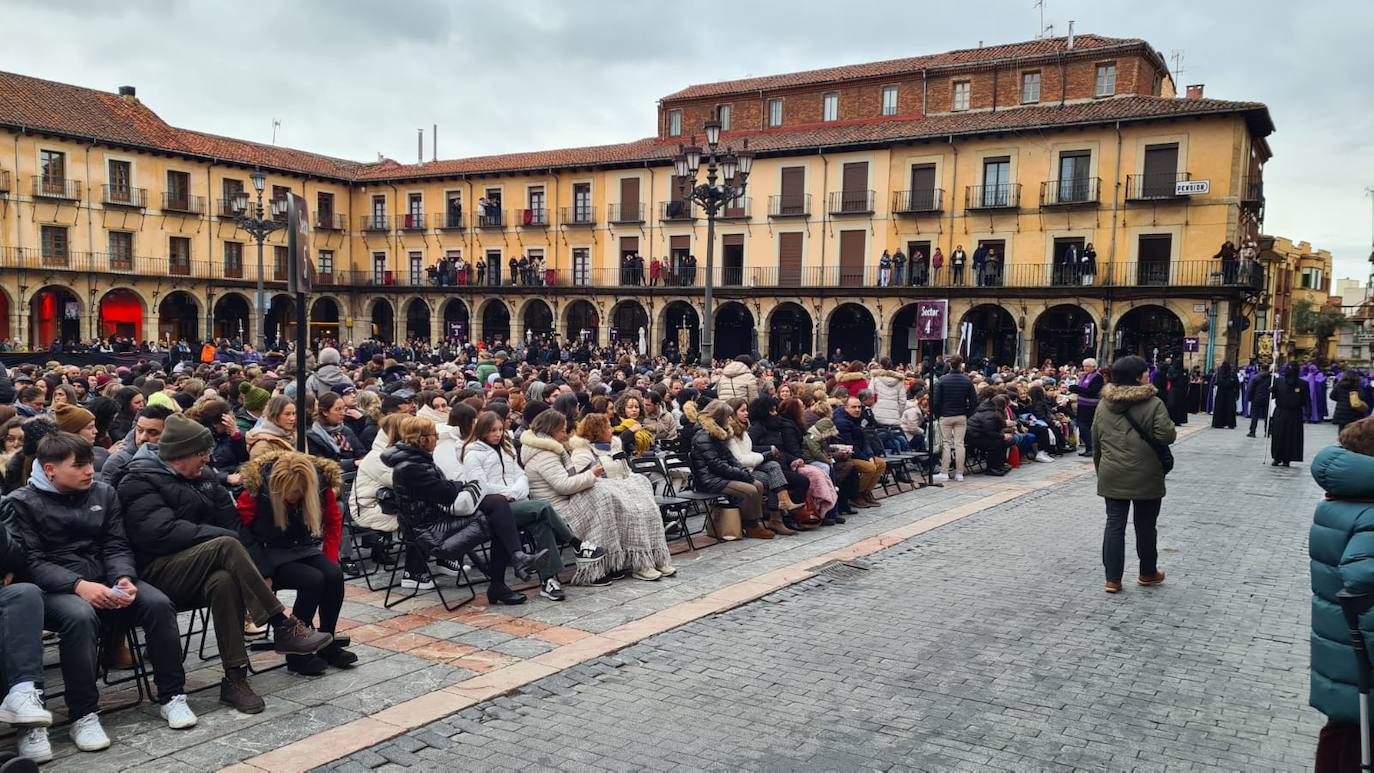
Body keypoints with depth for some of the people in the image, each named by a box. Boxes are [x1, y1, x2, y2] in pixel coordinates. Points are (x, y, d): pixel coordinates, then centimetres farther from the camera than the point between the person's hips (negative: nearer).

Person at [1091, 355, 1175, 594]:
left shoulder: (1104, 404, 6)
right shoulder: (1153, 403, -10)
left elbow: (1095, 442, 11)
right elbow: (1165, 436, -16)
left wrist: (1101, 469, 22)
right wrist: (1172, 428, 7)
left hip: (1112, 476, 4)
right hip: (1146, 477, -3)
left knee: (1114, 525, 6)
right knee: (1145, 526, 12)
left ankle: (1113, 579, 5)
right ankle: (1148, 573, 28)